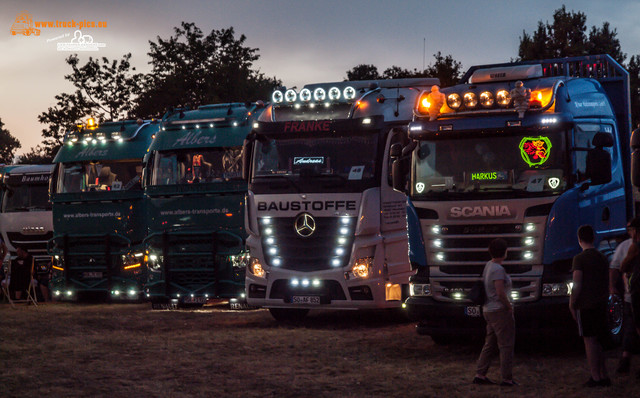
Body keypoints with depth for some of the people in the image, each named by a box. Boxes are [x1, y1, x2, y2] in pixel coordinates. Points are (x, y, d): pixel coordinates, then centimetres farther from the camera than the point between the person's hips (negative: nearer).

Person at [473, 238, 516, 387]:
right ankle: (507, 378, -1)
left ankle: (480, 374, 13)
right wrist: (509, 307, -12)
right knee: (506, 345, -3)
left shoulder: (488, 266, 12)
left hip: (489, 310, 10)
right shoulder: (498, 270, -18)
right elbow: (500, 292, -25)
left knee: (490, 344, 14)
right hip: (500, 311, -9)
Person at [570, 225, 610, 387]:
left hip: (585, 306, -7)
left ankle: (595, 377, -4)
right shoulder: (603, 258, 10)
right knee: (597, 342, 14)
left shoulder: (580, 258, -11)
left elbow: (577, 285, -14)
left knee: (589, 340, -3)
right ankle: (603, 376, 15)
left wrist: (571, 304, -4)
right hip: (600, 305, 7)